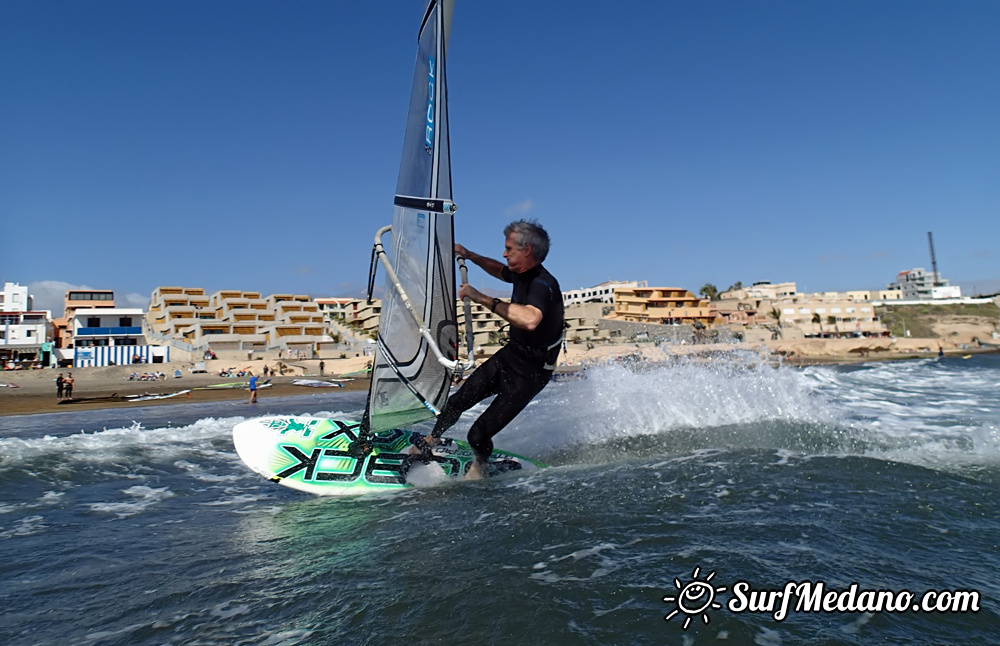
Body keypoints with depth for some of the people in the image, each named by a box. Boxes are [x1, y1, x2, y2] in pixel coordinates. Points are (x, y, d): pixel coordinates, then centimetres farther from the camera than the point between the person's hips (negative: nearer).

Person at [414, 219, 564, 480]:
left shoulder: (543, 285, -28)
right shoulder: (521, 274, 2)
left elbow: (530, 320, -51)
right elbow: (500, 271, 29)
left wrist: (482, 298, -43)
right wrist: (470, 256, 19)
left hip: (530, 373, -8)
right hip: (509, 355, 8)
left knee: (479, 434, -8)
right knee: (458, 401, 7)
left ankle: (480, 463, 26)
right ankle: (431, 440, 34)